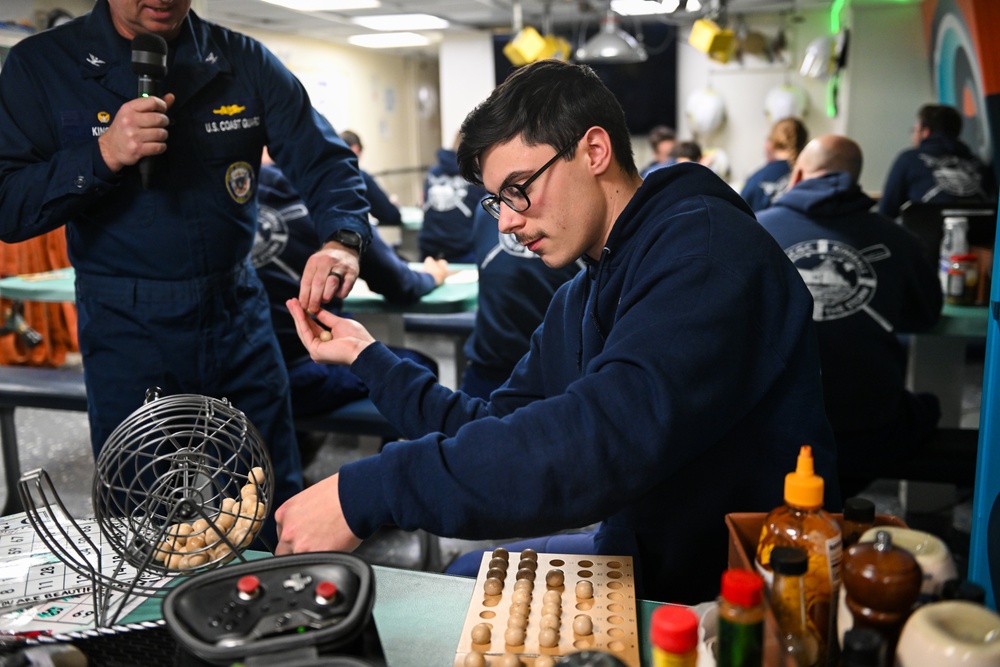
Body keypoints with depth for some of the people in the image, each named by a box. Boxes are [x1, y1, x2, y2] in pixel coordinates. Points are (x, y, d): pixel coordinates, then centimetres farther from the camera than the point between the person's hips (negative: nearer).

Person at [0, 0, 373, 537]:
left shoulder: (244, 62, 3)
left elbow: (325, 160, -3)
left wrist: (342, 240, -23)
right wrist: (103, 155, -22)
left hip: (239, 317, 2)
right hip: (126, 332, -1)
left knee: (278, 521, 11)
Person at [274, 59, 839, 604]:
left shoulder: (704, 245, -23)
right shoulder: (580, 298, 9)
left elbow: (608, 438, -36)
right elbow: (497, 428, 11)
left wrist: (370, 491, -33)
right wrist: (369, 357, 10)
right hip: (648, 557, 8)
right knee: (465, 579, 11)